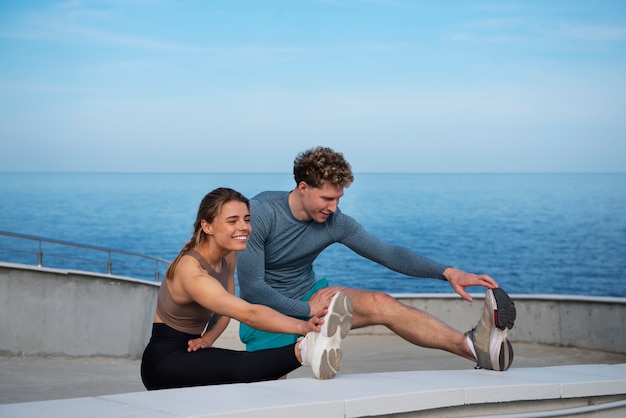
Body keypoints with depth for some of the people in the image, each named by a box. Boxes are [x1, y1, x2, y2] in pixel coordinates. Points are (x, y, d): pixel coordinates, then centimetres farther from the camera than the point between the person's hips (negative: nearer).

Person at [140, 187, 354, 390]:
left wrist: (207, 339, -10)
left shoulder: (228, 255, 1)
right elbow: (249, 314, -40)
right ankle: (306, 349, -58)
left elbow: (226, 311, 12)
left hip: (190, 353, 14)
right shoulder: (191, 272, -28)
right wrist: (303, 326, -54)